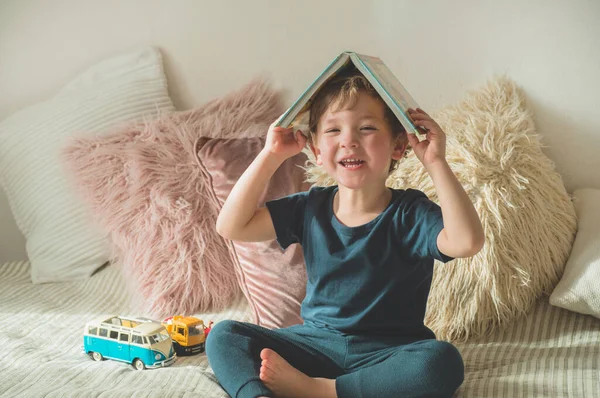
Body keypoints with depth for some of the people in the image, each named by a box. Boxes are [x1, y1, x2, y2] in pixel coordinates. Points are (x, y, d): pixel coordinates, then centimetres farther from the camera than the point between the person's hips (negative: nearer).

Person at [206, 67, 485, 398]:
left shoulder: (409, 213, -9)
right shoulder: (309, 208, 3)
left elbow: (466, 242, -28)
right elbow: (231, 226, -2)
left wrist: (436, 163, -28)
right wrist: (271, 156, -6)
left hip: (386, 354, -3)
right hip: (316, 343, 3)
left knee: (443, 362, -34)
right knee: (223, 336, -9)